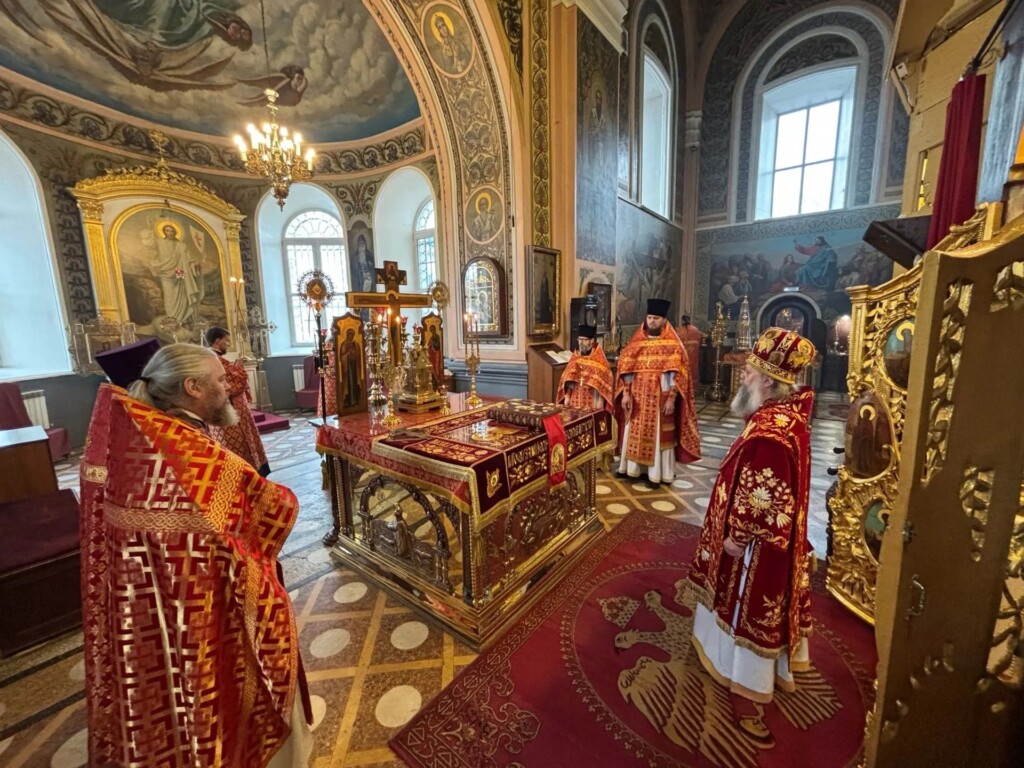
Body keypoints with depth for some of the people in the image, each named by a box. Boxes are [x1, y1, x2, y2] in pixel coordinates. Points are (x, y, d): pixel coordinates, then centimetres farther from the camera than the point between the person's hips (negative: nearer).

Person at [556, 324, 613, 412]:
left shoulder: (599, 357, -5)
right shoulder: (575, 356, 9)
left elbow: (602, 381, -7)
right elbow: (569, 379, 10)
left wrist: (600, 401, -13)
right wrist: (567, 397, 4)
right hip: (575, 402, 4)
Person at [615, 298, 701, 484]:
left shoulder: (673, 345, -3)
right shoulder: (636, 342, 7)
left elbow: (678, 374, -7)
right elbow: (626, 369, 4)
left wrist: (671, 399, -15)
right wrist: (626, 394, -5)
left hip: (660, 399, -3)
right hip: (637, 398, 4)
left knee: (658, 436, 3)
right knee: (634, 433, 10)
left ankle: (657, 473, 14)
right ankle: (633, 468, 24)